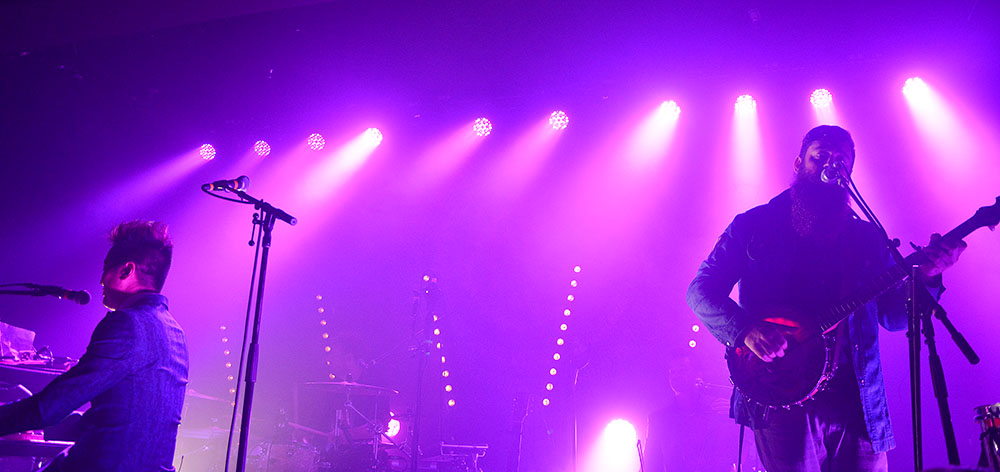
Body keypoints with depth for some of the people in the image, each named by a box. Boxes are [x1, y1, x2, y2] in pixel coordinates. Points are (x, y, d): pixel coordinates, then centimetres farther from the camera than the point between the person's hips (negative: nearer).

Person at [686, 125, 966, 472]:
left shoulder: (866, 237, 13)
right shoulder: (753, 225, 4)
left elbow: (893, 315, 12)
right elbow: (701, 290, -1)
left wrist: (925, 275, -6)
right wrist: (746, 329, -18)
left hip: (856, 401, 3)